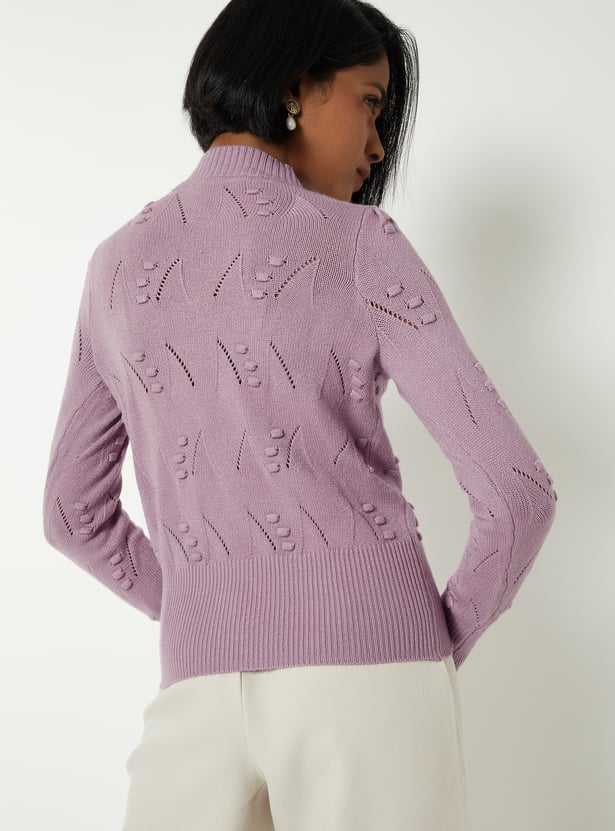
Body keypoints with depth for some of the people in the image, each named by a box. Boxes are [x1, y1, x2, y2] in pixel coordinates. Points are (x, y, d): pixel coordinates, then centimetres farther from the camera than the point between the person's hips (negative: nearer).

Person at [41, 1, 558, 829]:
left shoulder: (117, 265, 10)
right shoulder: (361, 249, -4)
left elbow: (74, 512, 16)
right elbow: (516, 490, -9)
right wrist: (448, 639, 8)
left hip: (203, 692, 4)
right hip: (366, 681, -3)